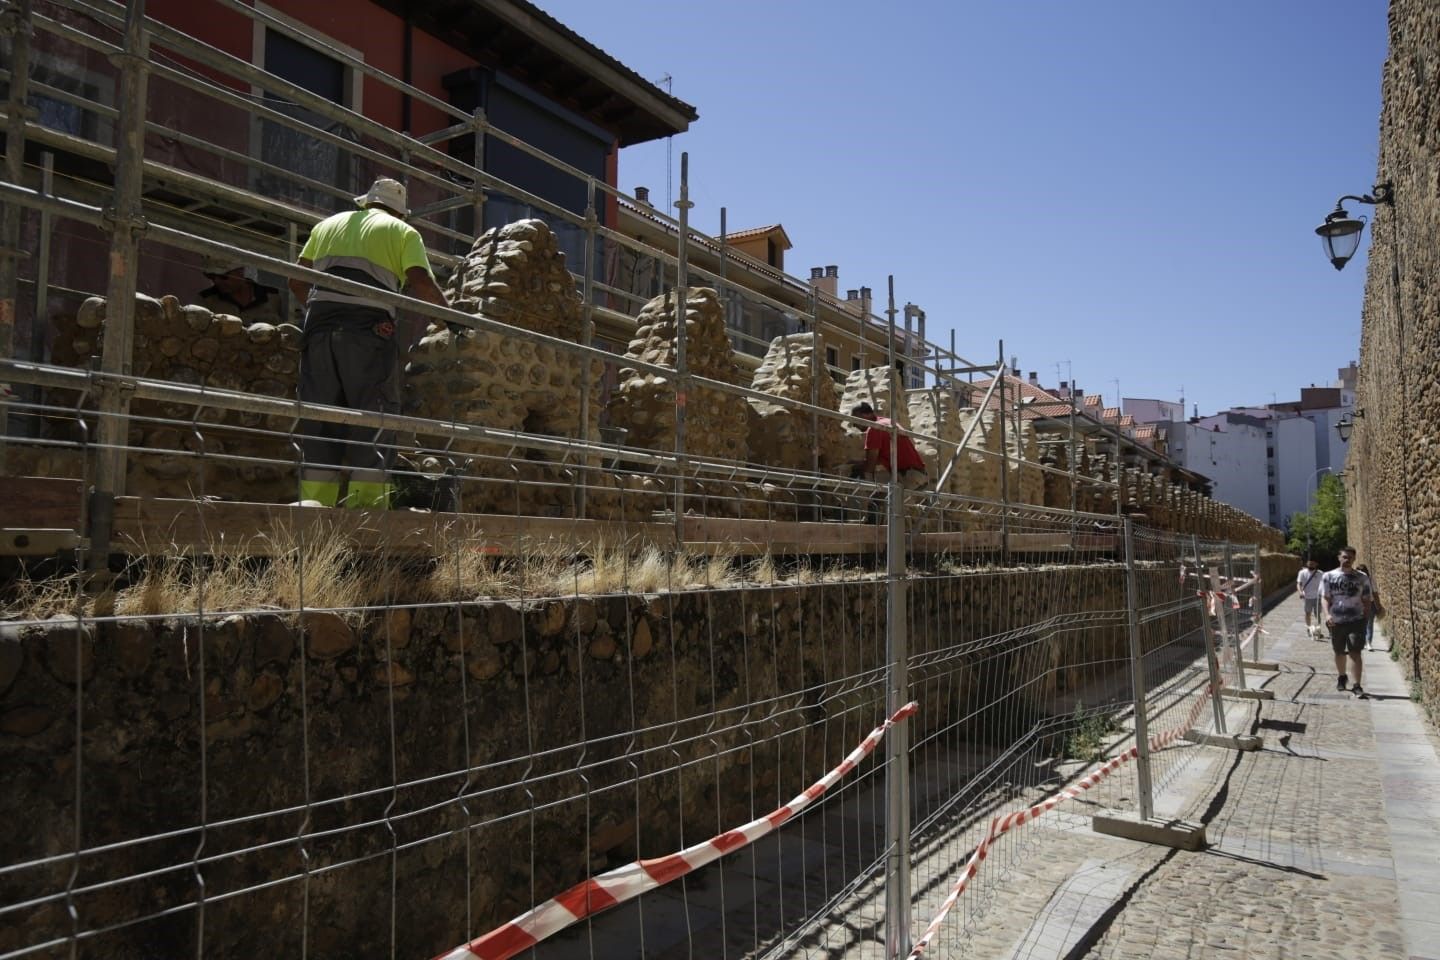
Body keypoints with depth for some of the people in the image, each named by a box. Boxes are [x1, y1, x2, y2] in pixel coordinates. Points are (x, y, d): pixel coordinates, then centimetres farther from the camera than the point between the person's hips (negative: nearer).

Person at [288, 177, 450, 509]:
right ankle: (364, 507, -9)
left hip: (320, 325, 4)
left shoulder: (327, 225, 27)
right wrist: (448, 309, 11)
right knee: (373, 421, -3)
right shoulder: (403, 232, 14)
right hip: (369, 329, -4)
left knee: (320, 420, 6)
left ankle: (313, 506, 2)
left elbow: (297, 282, 22)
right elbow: (421, 283, -3)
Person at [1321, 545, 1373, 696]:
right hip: (1336, 621, 1)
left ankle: (1357, 685, -6)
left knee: (1355, 653, -10)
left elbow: (1366, 600, 8)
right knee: (1339, 652, 15)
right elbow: (1324, 598, 1)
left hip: (1356, 620, -1)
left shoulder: (1362, 578, 4)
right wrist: (1327, 614, -14)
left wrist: (1366, 618, 1)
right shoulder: (1329, 576, 3)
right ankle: (1342, 677, 37)